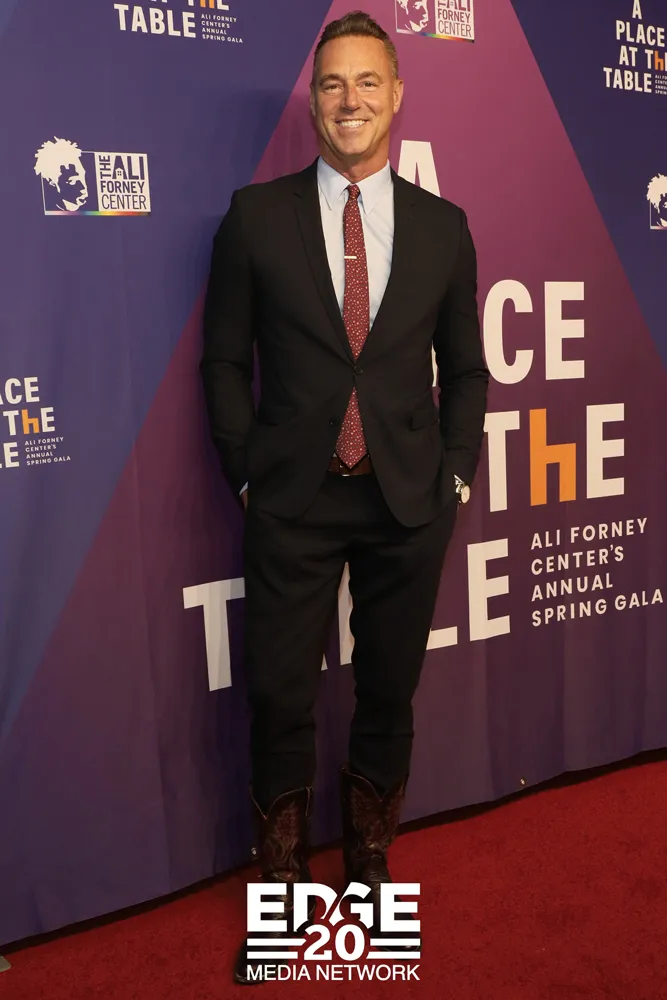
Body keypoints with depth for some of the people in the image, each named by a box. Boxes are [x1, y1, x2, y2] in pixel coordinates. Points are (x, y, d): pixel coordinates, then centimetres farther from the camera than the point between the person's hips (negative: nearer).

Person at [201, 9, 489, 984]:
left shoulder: (444, 226, 6)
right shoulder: (257, 214, 1)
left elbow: (466, 367, 11)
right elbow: (225, 358, 3)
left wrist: (457, 473, 2)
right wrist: (247, 472, -1)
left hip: (410, 503, 2)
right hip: (294, 501, -1)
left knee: (389, 692, 14)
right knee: (280, 696, 5)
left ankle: (371, 862, 37)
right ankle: (281, 883, 29)